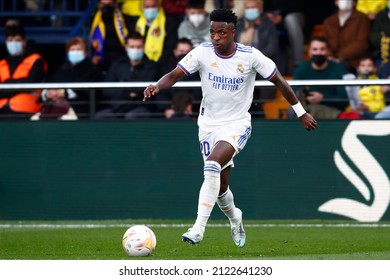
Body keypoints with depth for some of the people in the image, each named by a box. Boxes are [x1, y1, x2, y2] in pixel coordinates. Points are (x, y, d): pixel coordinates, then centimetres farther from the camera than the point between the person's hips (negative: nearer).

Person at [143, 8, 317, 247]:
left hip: (237, 124, -3)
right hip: (209, 124, 3)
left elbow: (279, 81, -2)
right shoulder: (202, 53, -10)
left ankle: (198, 229, -29)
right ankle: (235, 219, 44)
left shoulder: (251, 56, -13)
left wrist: (301, 112, 3)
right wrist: (157, 86, -39)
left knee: (212, 166, -29)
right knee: (220, 185, 10)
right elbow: (175, 74, -16)